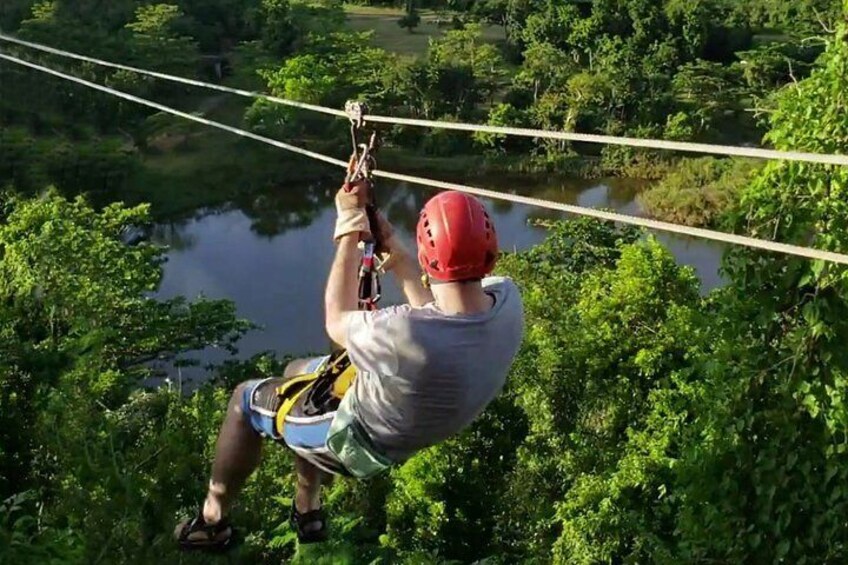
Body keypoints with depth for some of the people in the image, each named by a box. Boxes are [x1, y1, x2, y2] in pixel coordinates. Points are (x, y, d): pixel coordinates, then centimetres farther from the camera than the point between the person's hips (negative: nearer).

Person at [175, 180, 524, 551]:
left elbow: (337, 322, -20)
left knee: (246, 399, 16)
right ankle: (307, 510, 42)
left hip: (359, 438, -7)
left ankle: (212, 520, 35)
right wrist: (393, 248, -3)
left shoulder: (407, 335, -43)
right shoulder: (507, 298, -24)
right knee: (297, 371, 29)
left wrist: (350, 233, -13)